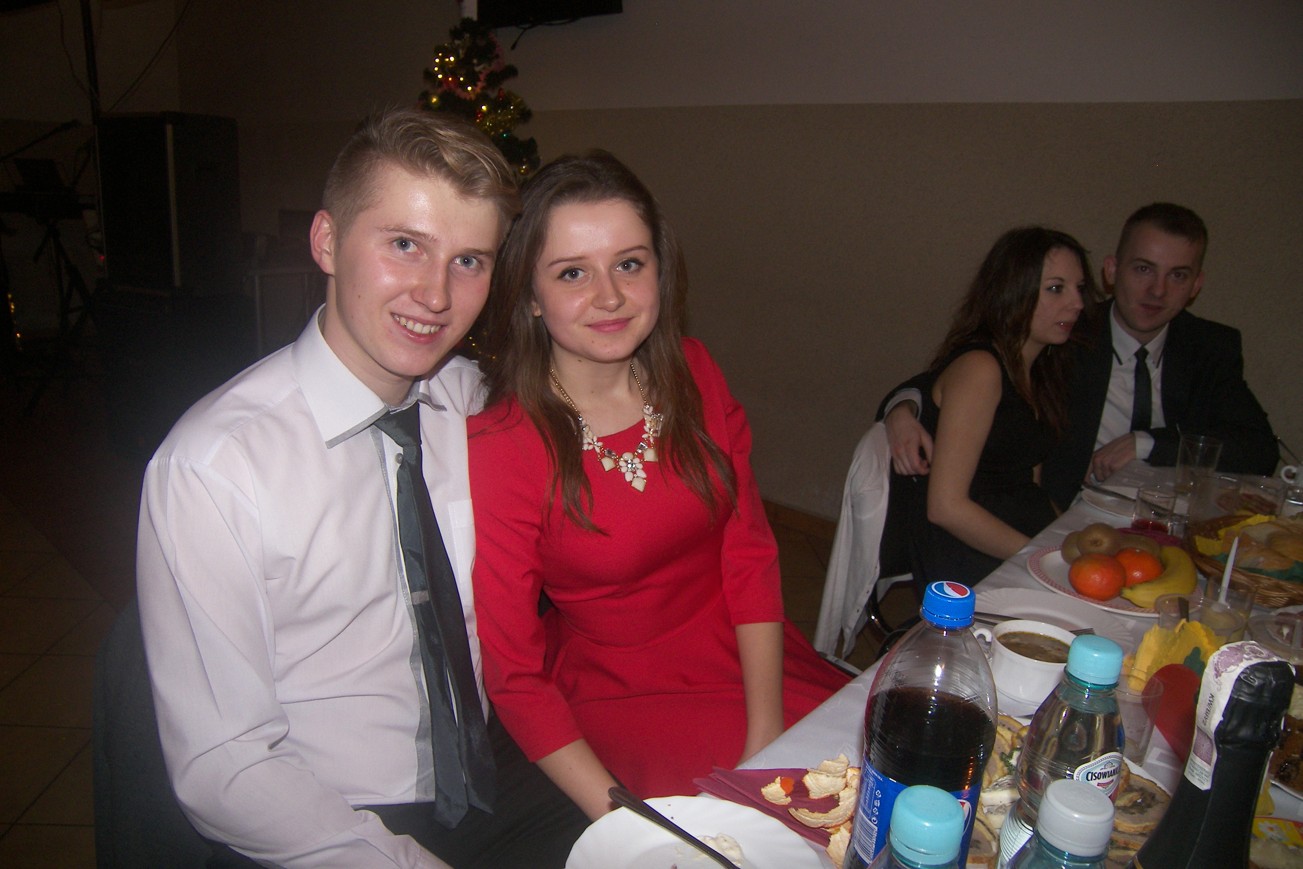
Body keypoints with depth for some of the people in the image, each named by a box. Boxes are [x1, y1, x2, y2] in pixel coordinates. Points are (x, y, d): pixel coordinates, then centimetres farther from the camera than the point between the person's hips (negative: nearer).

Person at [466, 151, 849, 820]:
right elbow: (512, 675, -12)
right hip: (617, 696, -4)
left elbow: (749, 552, -1)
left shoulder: (693, 375, -3)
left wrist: (766, 733, -11)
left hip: (747, 657, 5)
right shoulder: (495, 446, -18)